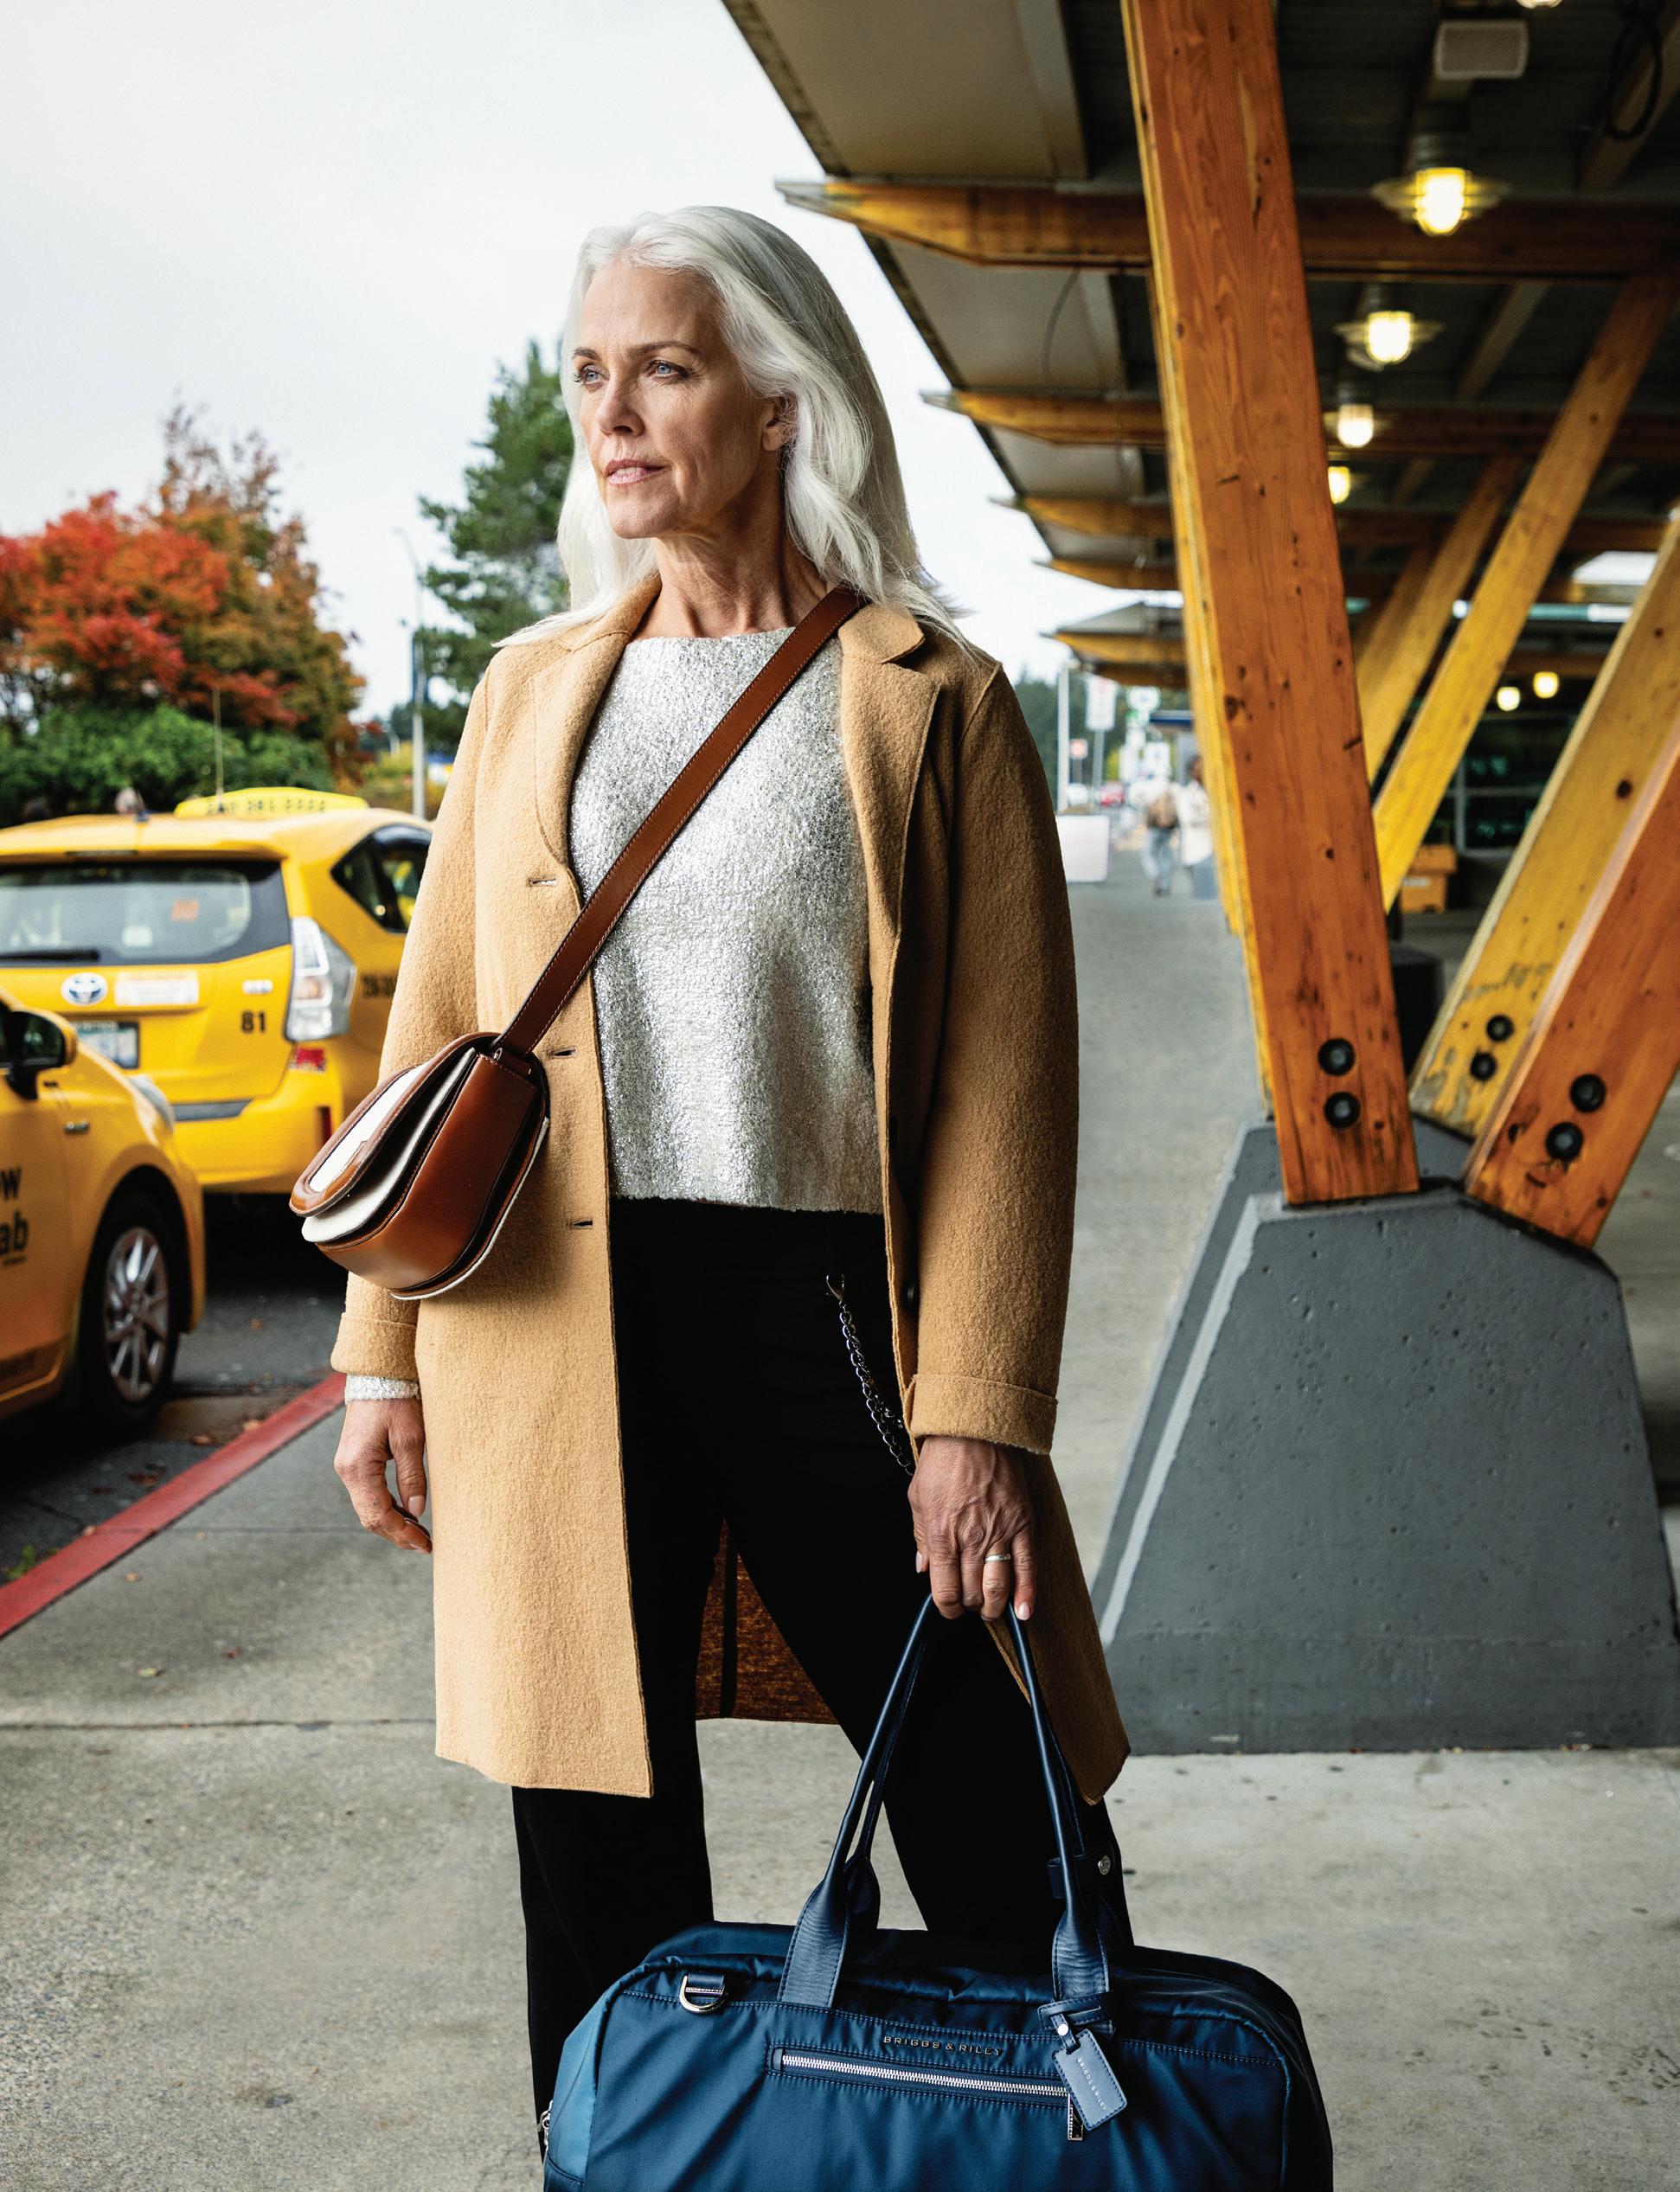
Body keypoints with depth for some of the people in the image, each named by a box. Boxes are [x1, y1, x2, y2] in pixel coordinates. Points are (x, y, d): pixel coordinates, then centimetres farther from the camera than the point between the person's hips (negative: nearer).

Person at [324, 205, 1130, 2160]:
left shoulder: (935, 701, 2)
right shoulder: (534, 686, 13)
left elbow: (1008, 1074, -3)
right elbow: (435, 1029, 14)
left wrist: (978, 1416, -11)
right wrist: (381, 1351, 8)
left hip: (831, 1311, -3)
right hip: (557, 1329, 3)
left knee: (1018, 1886, 1)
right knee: (596, 1877, 10)